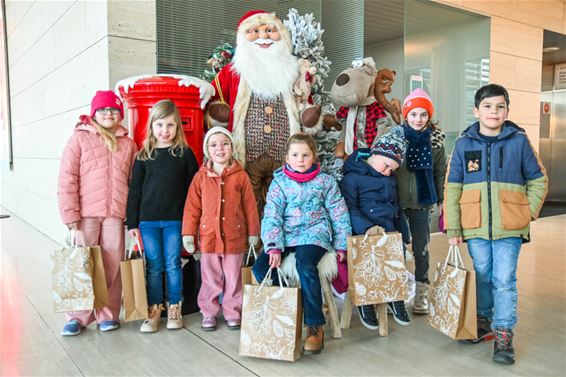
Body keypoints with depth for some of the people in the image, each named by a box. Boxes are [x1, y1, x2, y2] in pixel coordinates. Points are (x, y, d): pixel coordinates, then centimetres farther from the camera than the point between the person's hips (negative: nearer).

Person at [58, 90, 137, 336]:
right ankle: (78, 316, 19)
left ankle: (108, 314, 21)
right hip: (86, 214, -2)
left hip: (116, 214, 2)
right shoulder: (80, 138, 3)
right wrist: (70, 216, -8)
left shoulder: (128, 144, 12)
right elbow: (66, 179, -3)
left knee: (112, 266, 6)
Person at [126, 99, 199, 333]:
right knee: (153, 267, 8)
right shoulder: (144, 156, 4)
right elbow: (135, 190, 5)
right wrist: (132, 222, 2)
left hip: (175, 220, -1)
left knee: (173, 265, 6)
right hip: (148, 220, 1)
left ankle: (174, 309, 20)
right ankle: (154, 310, 20)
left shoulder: (185, 154, 0)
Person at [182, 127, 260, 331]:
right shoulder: (201, 177, 1)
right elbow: (192, 207, 2)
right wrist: (188, 233, 0)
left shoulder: (241, 176, -1)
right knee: (210, 279, 11)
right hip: (208, 237, 1)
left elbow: (250, 206, 2)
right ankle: (209, 313, 27)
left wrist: (253, 232, 4)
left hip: (235, 237, 0)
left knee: (233, 279, 11)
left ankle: (232, 312, 27)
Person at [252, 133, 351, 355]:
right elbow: (271, 217, -2)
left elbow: (339, 215, 9)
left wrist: (341, 245, 5)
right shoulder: (279, 182, 7)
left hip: (313, 234, -2)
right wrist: (274, 246, -14)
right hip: (285, 236, 3)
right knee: (260, 269, -20)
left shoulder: (325, 181, 6)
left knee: (305, 266, -33)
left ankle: (315, 326, -19)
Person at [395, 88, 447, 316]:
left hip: (422, 202, 1)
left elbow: (441, 172, 11)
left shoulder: (435, 140, 2)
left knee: (421, 247, 5)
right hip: (396, 202, -1)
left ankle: (421, 293, 19)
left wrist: (441, 200, 8)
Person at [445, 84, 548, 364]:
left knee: (504, 281, 0)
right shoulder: (464, 143, 0)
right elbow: (452, 188, 1)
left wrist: (528, 212, -2)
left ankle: (504, 333, 13)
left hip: (509, 228, -1)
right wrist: (453, 228, -2)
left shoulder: (518, 140, -1)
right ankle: (483, 321, 33)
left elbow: (538, 181, 9)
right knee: (482, 277, 13)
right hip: (475, 227, 1)